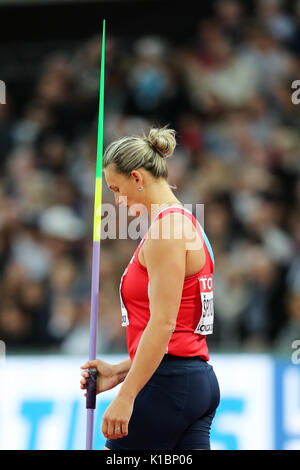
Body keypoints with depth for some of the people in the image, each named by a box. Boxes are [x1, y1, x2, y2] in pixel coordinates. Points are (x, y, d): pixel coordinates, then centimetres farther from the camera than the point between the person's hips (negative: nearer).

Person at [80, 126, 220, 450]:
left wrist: (126, 396, -22)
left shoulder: (166, 228, -11)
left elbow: (163, 324, -19)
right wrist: (121, 372, 18)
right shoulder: (185, 222, 19)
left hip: (168, 385, -9)